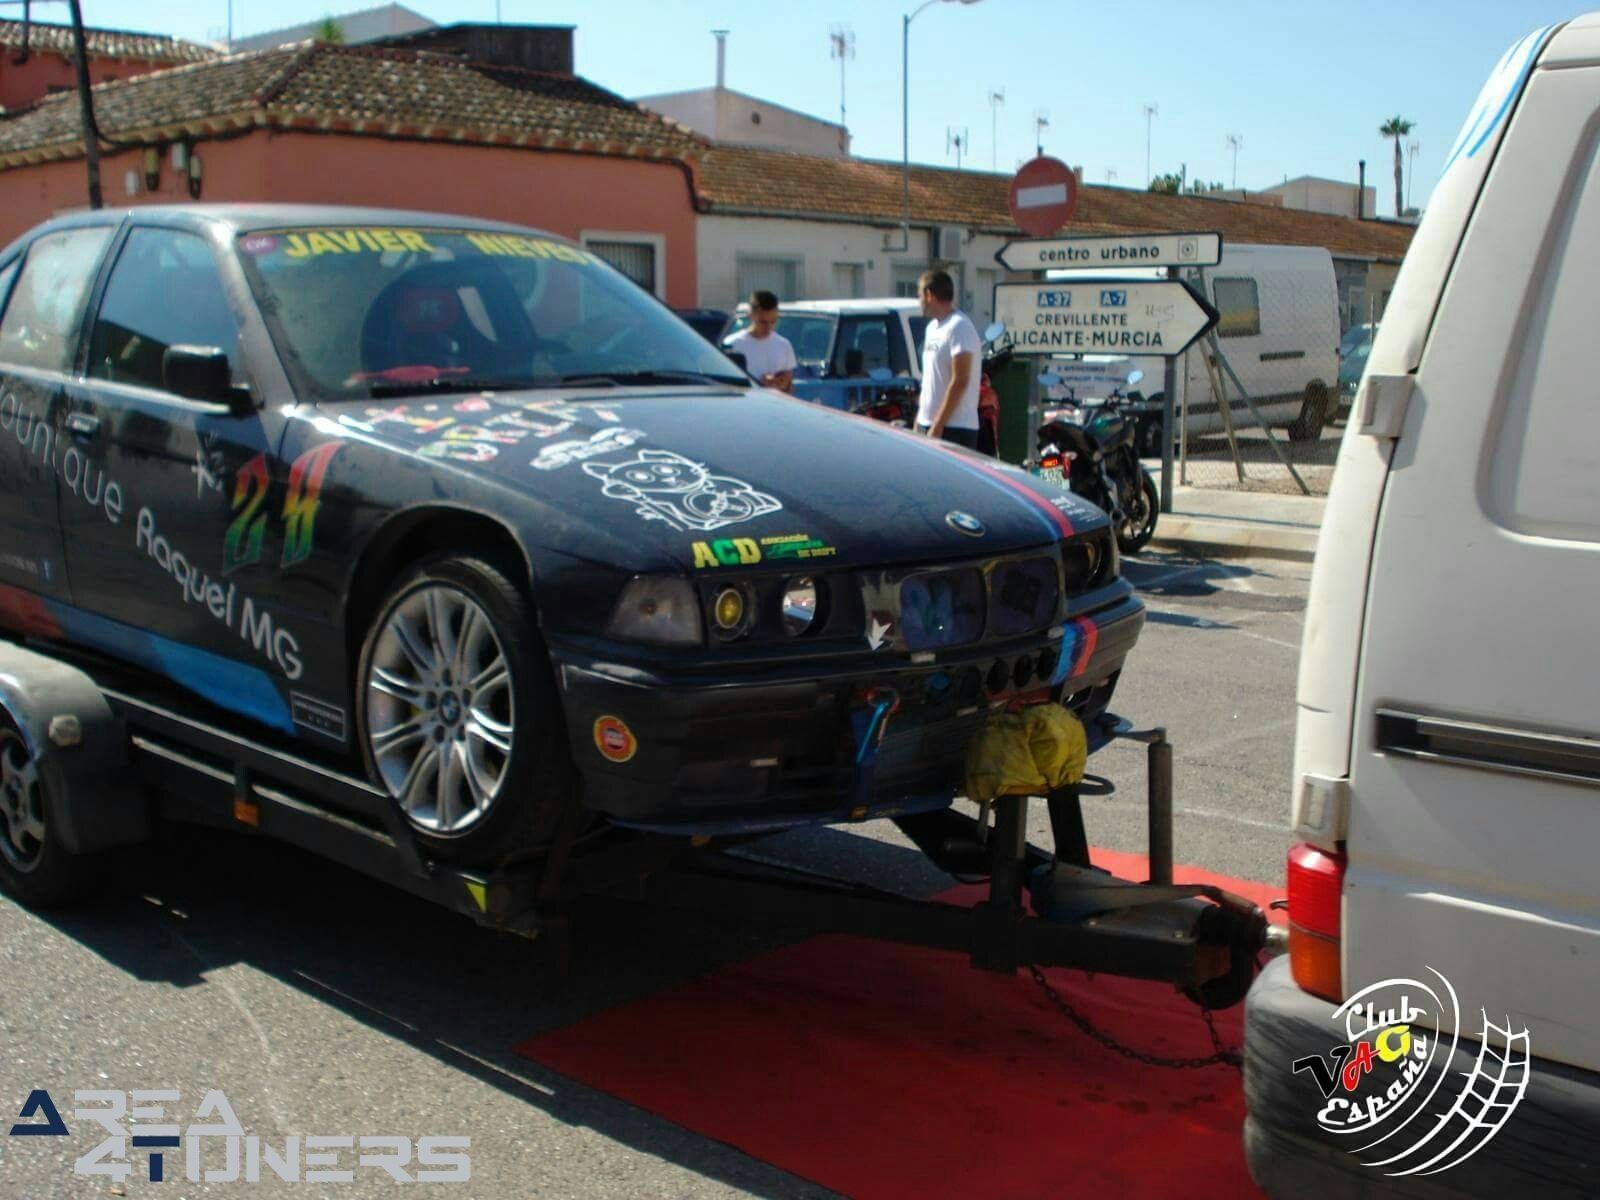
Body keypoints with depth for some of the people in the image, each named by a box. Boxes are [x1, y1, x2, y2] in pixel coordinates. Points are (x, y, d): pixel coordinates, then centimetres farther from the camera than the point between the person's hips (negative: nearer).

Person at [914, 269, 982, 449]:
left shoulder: (959, 327, -12)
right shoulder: (933, 327, 17)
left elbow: (960, 382, -19)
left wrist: (937, 427, -20)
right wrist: (919, 420, 18)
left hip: (954, 429, -9)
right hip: (928, 426, 9)